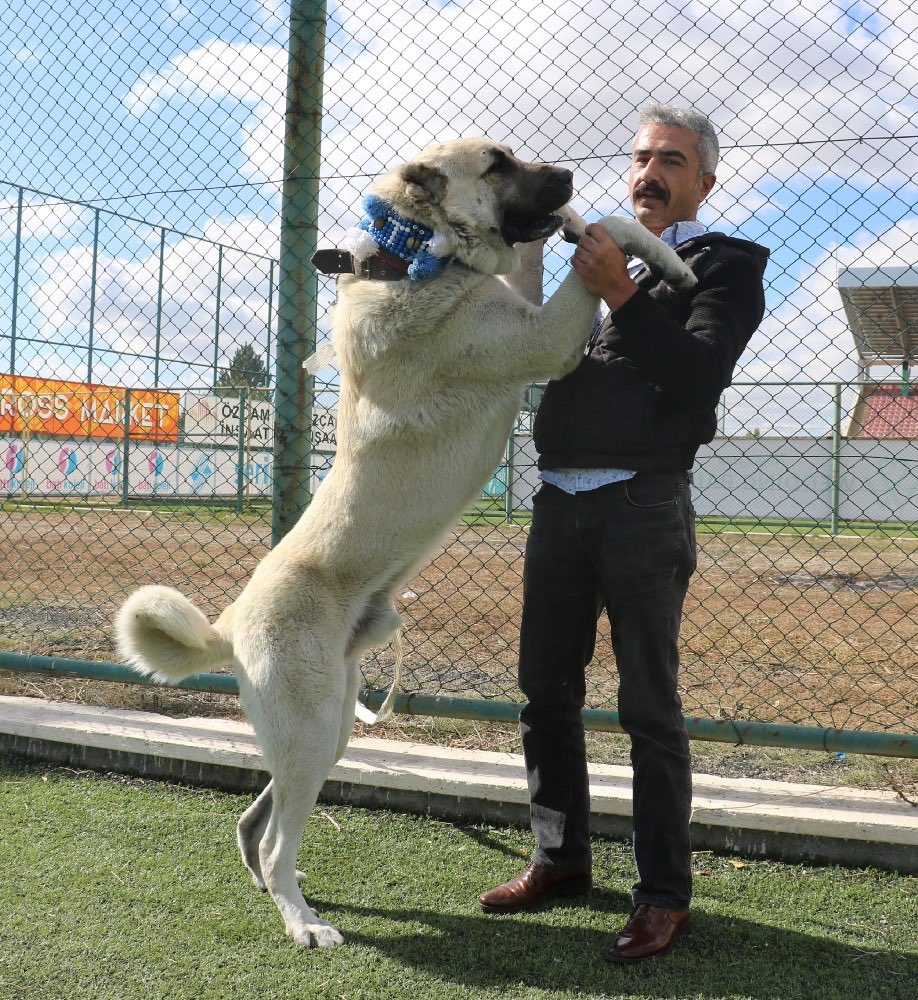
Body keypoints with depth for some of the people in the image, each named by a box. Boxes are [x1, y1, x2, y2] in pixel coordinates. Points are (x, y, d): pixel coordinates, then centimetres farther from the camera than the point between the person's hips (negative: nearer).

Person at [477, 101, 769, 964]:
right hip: (558, 498, 6)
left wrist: (620, 292, -17)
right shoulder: (599, 250, 21)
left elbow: (700, 374, -12)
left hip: (643, 504, -6)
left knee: (649, 708, -3)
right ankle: (561, 858, 25)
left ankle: (663, 894, 9)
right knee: (546, 691, 10)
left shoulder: (725, 264, 3)